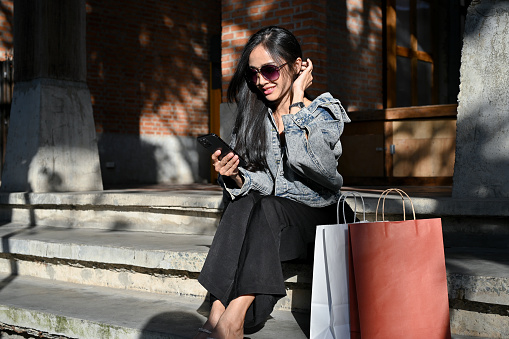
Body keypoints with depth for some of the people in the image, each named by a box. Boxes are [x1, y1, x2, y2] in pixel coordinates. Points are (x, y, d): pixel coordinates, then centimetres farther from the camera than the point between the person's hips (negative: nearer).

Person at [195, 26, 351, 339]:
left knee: (265, 208, -33)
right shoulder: (254, 116, 10)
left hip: (315, 213, -3)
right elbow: (261, 182, 5)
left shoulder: (326, 112, -1)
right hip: (267, 218, 3)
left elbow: (305, 163, -20)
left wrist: (295, 105, -13)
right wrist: (235, 178, -17)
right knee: (243, 204, -31)